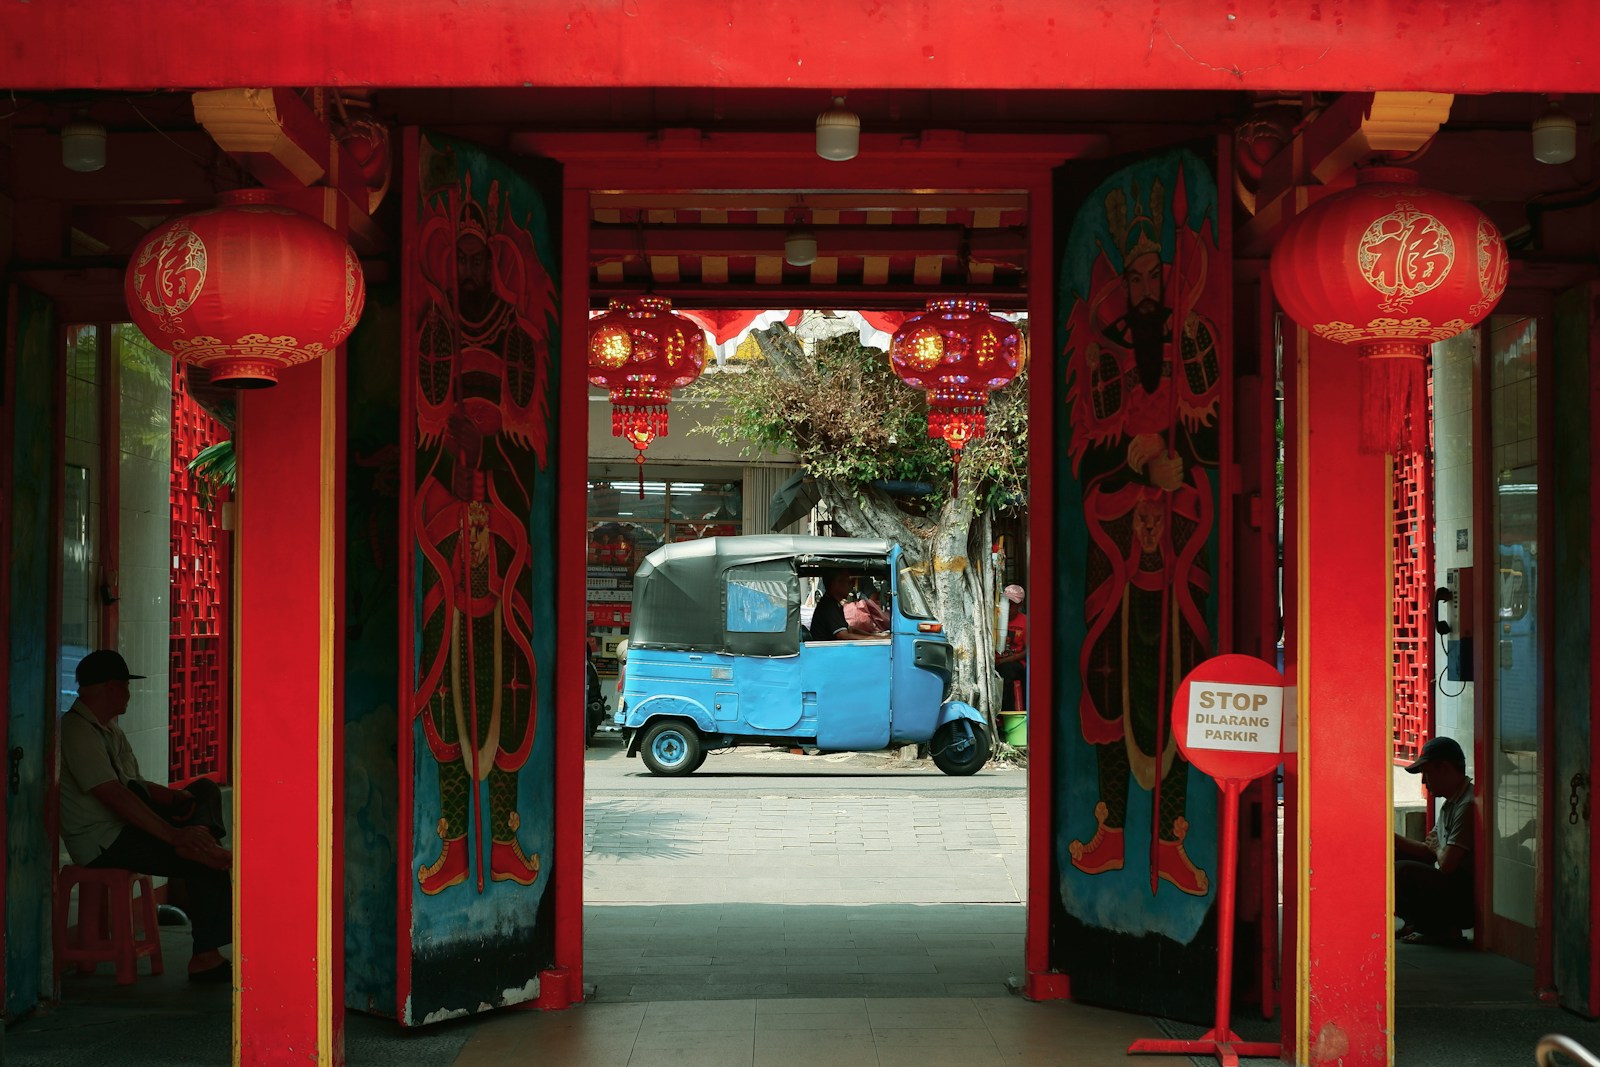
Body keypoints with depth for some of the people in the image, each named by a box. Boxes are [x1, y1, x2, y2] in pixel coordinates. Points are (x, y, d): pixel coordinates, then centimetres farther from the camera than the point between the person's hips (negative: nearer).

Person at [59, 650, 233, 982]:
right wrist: (174, 835, -31)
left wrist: (176, 797, -4)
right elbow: (114, 796, -27)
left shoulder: (108, 729, 18)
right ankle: (205, 958, -12)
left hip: (127, 823, 10)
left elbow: (135, 785, 18)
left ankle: (204, 844, -23)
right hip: (103, 843, -10)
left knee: (206, 790, 4)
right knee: (205, 867, -17)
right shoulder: (76, 731, -16)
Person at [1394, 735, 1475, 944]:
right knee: (1394, 856, 13)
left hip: (1466, 900, -10)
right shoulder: (1451, 803, 13)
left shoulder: (1468, 806, -21)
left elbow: (1446, 864, -23)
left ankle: (1444, 930, -10)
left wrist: (1437, 848, 1)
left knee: (1400, 872, -25)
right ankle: (1417, 923, 8)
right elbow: (1429, 852, 16)